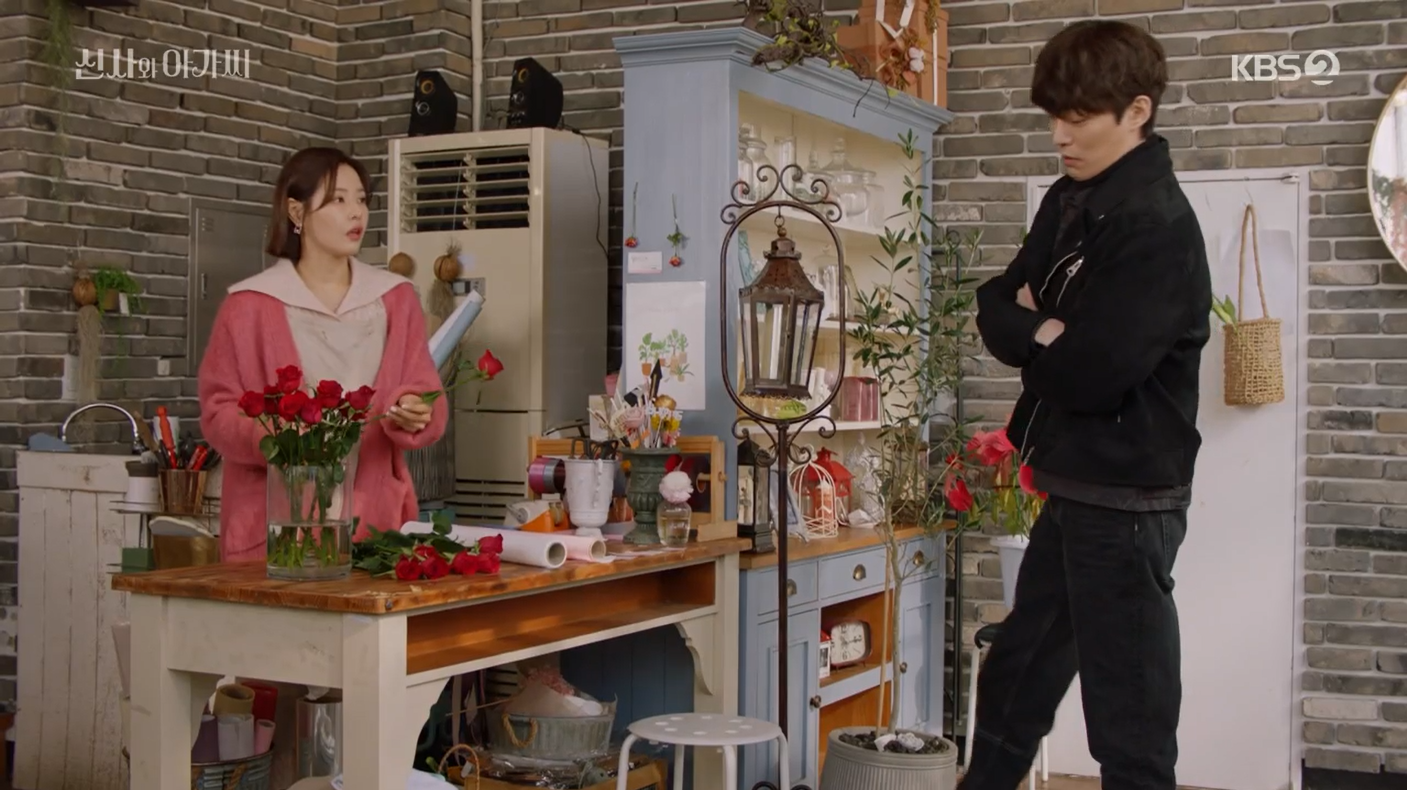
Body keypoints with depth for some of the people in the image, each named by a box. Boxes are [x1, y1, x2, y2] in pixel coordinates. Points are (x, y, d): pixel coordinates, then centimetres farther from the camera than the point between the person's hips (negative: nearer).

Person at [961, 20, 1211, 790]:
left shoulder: (1159, 227, -18)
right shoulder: (1070, 201, 10)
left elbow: (1091, 374, -24)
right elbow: (997, 307, 8)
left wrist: (1032, 336, -5)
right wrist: (1046, 333, -13)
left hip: (1124, 499, -9)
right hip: (1075, 488, 9)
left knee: (1130, 715, -1)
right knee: (1014, 679, 22)